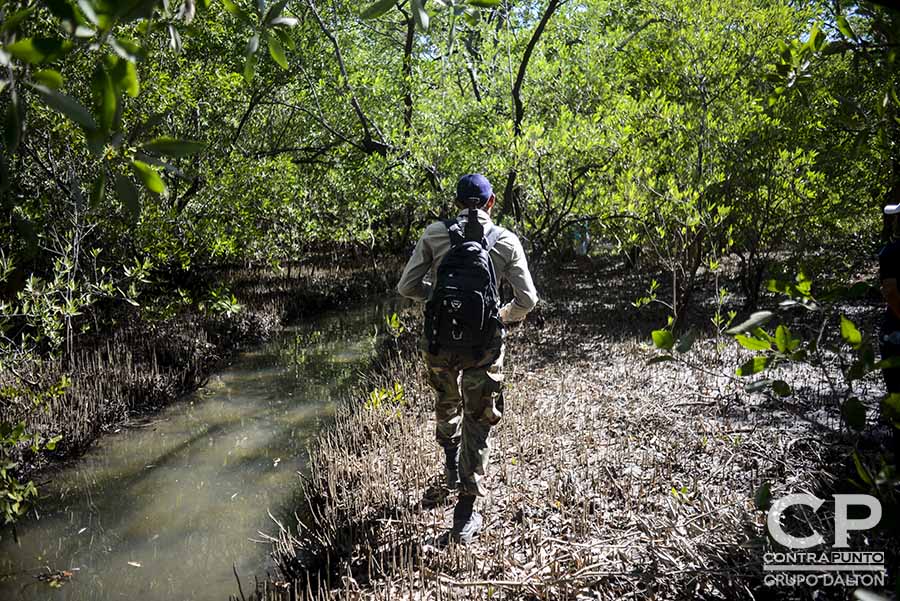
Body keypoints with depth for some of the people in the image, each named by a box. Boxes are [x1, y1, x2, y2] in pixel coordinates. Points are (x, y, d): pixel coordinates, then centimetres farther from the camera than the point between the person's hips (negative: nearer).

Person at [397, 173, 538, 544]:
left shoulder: (435, 234, -1)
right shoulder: (506, 241, -2)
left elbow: (406, 287, -1)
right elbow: (527, 299, -2)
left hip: (440, 340, 1)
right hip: (484, 344, -1)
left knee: (447, 405, 29)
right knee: (478, 424, 11)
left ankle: (452, 469, 51)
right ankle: (465, 517, 15)